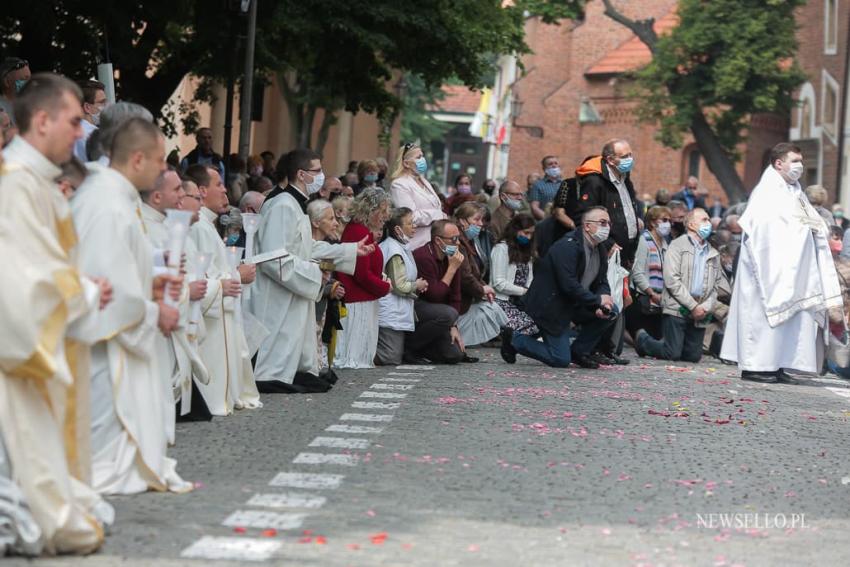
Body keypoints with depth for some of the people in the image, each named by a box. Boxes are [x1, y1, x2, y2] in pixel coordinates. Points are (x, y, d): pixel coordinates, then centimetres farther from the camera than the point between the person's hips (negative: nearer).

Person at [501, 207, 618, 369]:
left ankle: (579, 351, 6)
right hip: (551, 305, -9)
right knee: (561, 360, -11)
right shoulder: (567, 247, -23)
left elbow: (602, 282, 7)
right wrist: (597, 300, -24)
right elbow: (569, 285, -30)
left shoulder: (601, 250, 5)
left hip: (573, 305, 9)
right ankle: (513, 339, 8)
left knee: (611, 311, -8)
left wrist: (602, 305, -14)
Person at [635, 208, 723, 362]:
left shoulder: (713, 254, 17)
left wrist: (706, 307, -5)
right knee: (673, 354, -9)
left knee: (694, 356, 1)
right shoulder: (678, 246, -1)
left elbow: (716, 285, 14)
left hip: (700, 313, 5)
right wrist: (693, 306, -13)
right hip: (677, 309, -5)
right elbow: (672, 280, -11)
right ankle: (642, 339, 19)